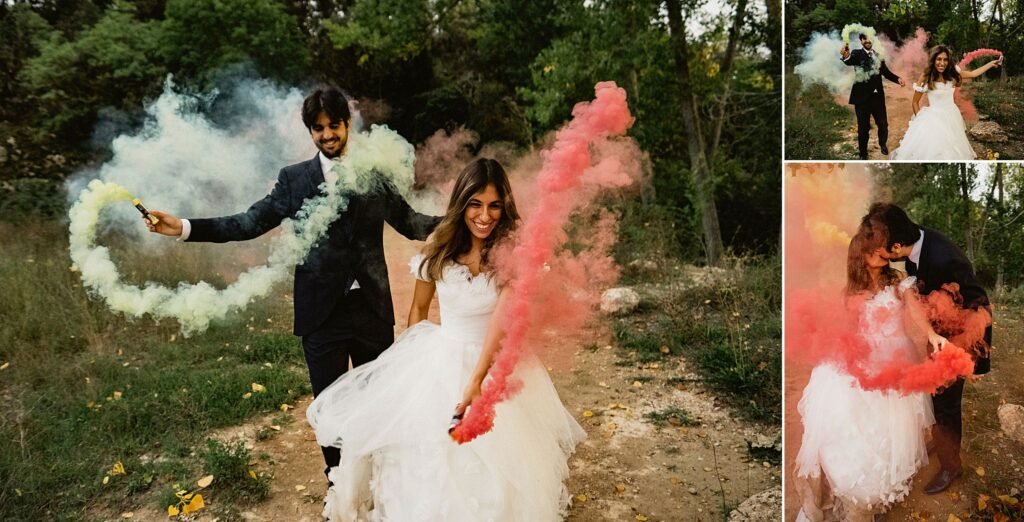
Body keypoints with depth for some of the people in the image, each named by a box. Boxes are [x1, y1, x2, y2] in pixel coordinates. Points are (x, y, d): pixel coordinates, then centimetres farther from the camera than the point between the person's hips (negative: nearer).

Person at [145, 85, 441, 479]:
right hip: (322, 312, -1)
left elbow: (410, 222, 4)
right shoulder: (295, 178, 2)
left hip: (373, 309, 1)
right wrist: (185, 228, -11)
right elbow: (250, 222, -2)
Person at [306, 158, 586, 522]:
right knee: (426, 455, 8)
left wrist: (477, 379, -36)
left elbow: (502, 316, -27)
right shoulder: (440, 247, -6)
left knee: (498, 463, 4)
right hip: (440, 361, 2)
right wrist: (413, 357, 12)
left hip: (496, 361, -2)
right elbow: (419, 308, 7)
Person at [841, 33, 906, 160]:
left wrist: (898, 79, -9)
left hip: (877, 96, 4)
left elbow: (885, 72, 10)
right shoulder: (857, 53, -7)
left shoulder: (878, 55, 7)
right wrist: (846, 56, -54)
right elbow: (851, 61, -29)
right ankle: (863, 154, 21)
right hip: (862, 97, -3)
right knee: (863, 128, 4)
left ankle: (882, 144, 39)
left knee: (883, 124, 9)